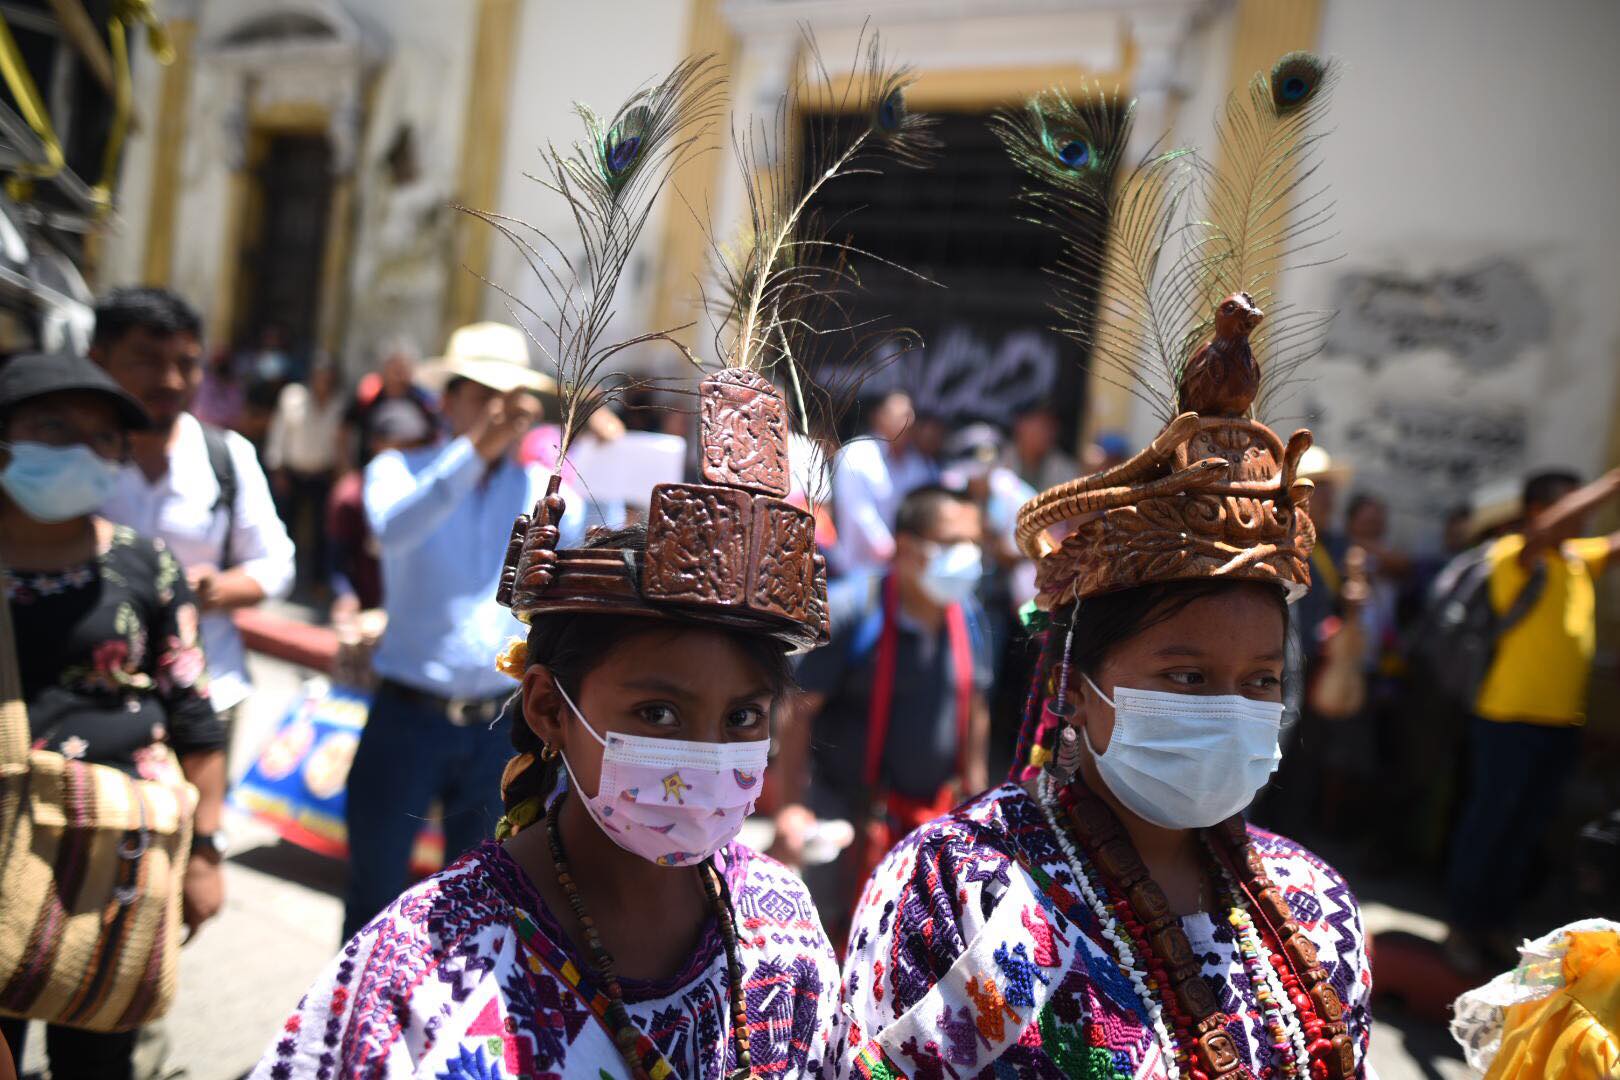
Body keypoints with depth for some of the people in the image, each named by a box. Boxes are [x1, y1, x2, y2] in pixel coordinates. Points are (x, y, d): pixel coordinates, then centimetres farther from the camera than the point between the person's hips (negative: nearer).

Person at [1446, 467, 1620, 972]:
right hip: (1511, 717, -7)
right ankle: (1463, 926, 13)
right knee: (1488, 822, 2)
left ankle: (1498, 923, 25)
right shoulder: (1513, 553, -12)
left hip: (1563, 721, 7)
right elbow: (1547, 532, -32)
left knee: (1528, 829, 14)